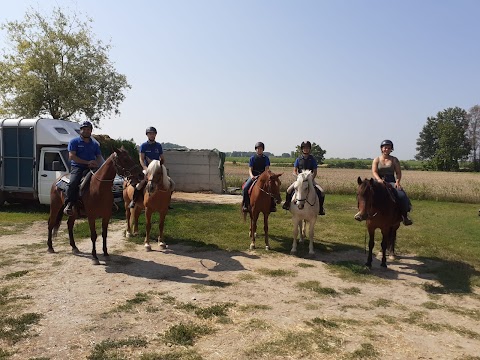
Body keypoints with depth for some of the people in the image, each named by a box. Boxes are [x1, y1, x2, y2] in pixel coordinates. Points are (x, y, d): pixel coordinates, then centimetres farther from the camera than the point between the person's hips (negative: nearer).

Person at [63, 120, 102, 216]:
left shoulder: (95, 144, 20)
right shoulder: (74, 142, 6)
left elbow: (99, 157, 18)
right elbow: (72, 156, -5)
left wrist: (96, 163, -8)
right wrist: (87, 162, -13)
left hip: (91, 168, 4)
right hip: (77, 167, -4)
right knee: (73, 183, -31)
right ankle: (69, 205, -26)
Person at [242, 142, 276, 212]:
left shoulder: (266, 158, 6)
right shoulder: (252, 158, 4)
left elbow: (267, 169, -2)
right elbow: (250, 169, 0)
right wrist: (251, 176, -20)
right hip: (253, 176, 0)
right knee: (245, 188, -23)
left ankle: (272, 205, -10)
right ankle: (245, 205, -9)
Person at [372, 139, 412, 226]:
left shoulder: (394, 160, 12)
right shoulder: (376, 160, 10)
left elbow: (398, 172, 5)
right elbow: (374, 172, -3)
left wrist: (397, 181, -15)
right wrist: (379, 179, -24)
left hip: (391, 182, 1)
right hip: (379, 182, -1)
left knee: (401, 195, -26)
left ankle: (405, 216, -15)